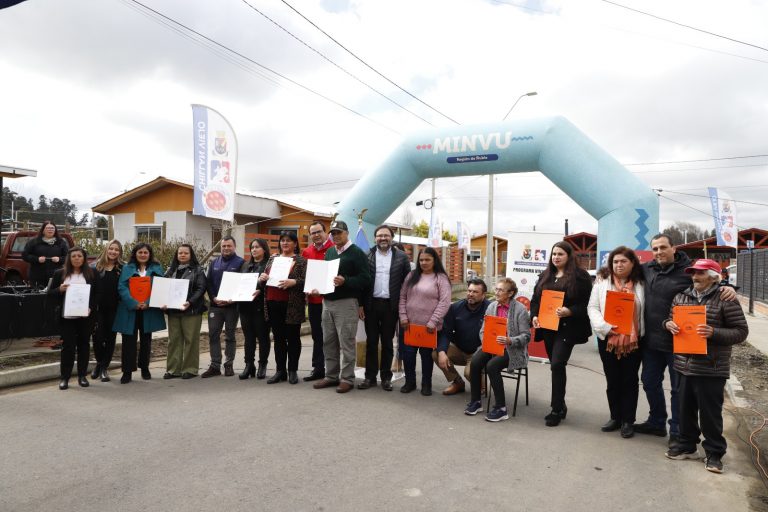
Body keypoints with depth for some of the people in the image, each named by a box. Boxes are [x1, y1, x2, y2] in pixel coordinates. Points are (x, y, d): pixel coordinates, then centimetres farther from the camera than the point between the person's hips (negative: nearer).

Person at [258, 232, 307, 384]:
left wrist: (293, 282, -25)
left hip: (292, 306, -5)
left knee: (293, 338, 4)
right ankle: (280, 371, 18)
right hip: (273, 304, 5)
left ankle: (292, 371, 14)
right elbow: (262, 283, 18)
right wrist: (262, 278, -4)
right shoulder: (273, 259, 15)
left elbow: (306, 281, -9)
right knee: (278, 338, 10)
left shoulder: (301, 261, 0)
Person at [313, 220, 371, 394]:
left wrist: (345, 281, -26)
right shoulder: (329, 252, 16)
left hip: (346, 302, -7)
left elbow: (365, 279, -13)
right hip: (327, 301, 7)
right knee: (328, 342, 11)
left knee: (346, 342, -3)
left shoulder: (357, 253, -6)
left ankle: (347, 379, 6)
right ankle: (331, 376, 21)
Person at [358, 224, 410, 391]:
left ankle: (386, 377, 18)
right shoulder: (366, 256, 3)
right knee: (371, 342, 7)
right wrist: (360, 305, -2)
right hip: (371, 304, 1)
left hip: (391, 305, 0)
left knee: (387, 343, 8)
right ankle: (370, 377, 16)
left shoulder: (401, 257, 2)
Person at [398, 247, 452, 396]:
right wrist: (403, 317, -1)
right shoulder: (412, 275, 9)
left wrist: (433, 322, -16)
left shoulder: (441, 278, -4)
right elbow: (402, 297, 9)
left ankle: (426, 384, 25)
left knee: (426, 354, 9)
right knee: (407, 353, 7)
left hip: (429, 326, -3)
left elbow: (444, 302, -11)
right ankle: (410, 381, 25)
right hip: (409, 324, 4)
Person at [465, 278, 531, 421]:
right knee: (475, 361, -22)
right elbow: (483, 330, 10)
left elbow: (526, 336, -11)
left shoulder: (520, 309, -8)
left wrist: (509, 341, -27)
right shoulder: (492, 306, 8)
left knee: (491, 365, -30)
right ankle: (475, 401, -4)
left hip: (512, 350, -5)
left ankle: (501, 408, -15)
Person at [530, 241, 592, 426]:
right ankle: (560, 406, 26)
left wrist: (569, 311, -25)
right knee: (556, 366, 13)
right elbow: (535, 299, 14)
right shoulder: (545, 275, 14)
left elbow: (586, 303, -9)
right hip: (548, 327, 6)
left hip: (567, 328, -6)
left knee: (557, 365, -14)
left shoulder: (580, 276, -4)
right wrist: (534, 316, -3)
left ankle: (557, 409, -2)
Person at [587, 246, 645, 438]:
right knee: (612, 380, 11)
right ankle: (615, 418, 25)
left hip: (633, 340, -1)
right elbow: (592, 308, -3)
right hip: (608, 339, 1)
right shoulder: (602, 281, 1)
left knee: (630, 380, 7)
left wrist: (642, 333, -13)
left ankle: (628, 421, 18)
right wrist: (605, 327, -16)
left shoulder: (640, 284, 2)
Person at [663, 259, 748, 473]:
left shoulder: (726, 299, -7)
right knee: (686, 409, 14)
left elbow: (741, 331, -7)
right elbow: (670, 320, 21)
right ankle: (687, 445, 30)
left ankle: (714, 453, 20)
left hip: (712, 368, -5)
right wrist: (668, 324, -2)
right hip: (684, 364, 5)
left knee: (710, 412, 4)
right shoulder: (681, 297, 9)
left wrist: (714, 332, -22)